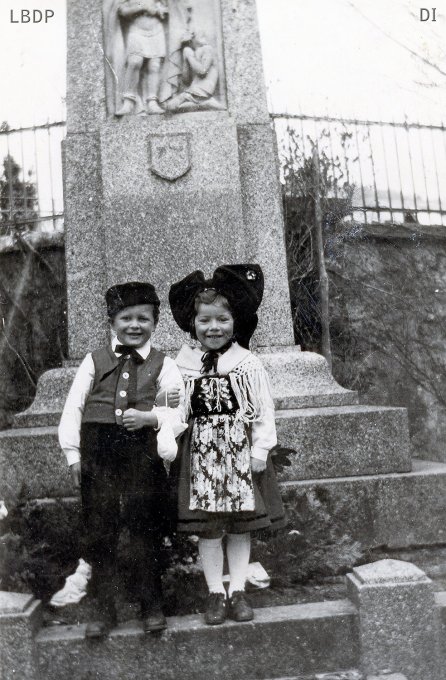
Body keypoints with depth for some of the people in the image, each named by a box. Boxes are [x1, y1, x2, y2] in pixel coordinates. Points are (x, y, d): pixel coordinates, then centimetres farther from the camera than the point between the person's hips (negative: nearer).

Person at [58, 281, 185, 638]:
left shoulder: (164, 366, 3)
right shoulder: (95, 361, 7)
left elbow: (178, 414, -4)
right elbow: (73, 408, 6)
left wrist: (149, 416, -22)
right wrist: (73, 453, -1)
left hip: (143, 454, -2)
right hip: (97, 455, 2)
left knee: (146, 530, 8)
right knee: (98, 532, 9)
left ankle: (152, 607, 29)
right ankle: (106, 611, 26)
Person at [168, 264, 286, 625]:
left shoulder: (248, 364, -3)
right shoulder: (183, 366, -1)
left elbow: (264, 409, -2)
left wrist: (260, 449, -6)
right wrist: (171, 406, -17)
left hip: (241, 453, 0)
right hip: (201, 454, 1)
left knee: (240, 526, 9)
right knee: (207, 528, 5)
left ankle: (238, 591, 22)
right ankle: (216, 592, 19)